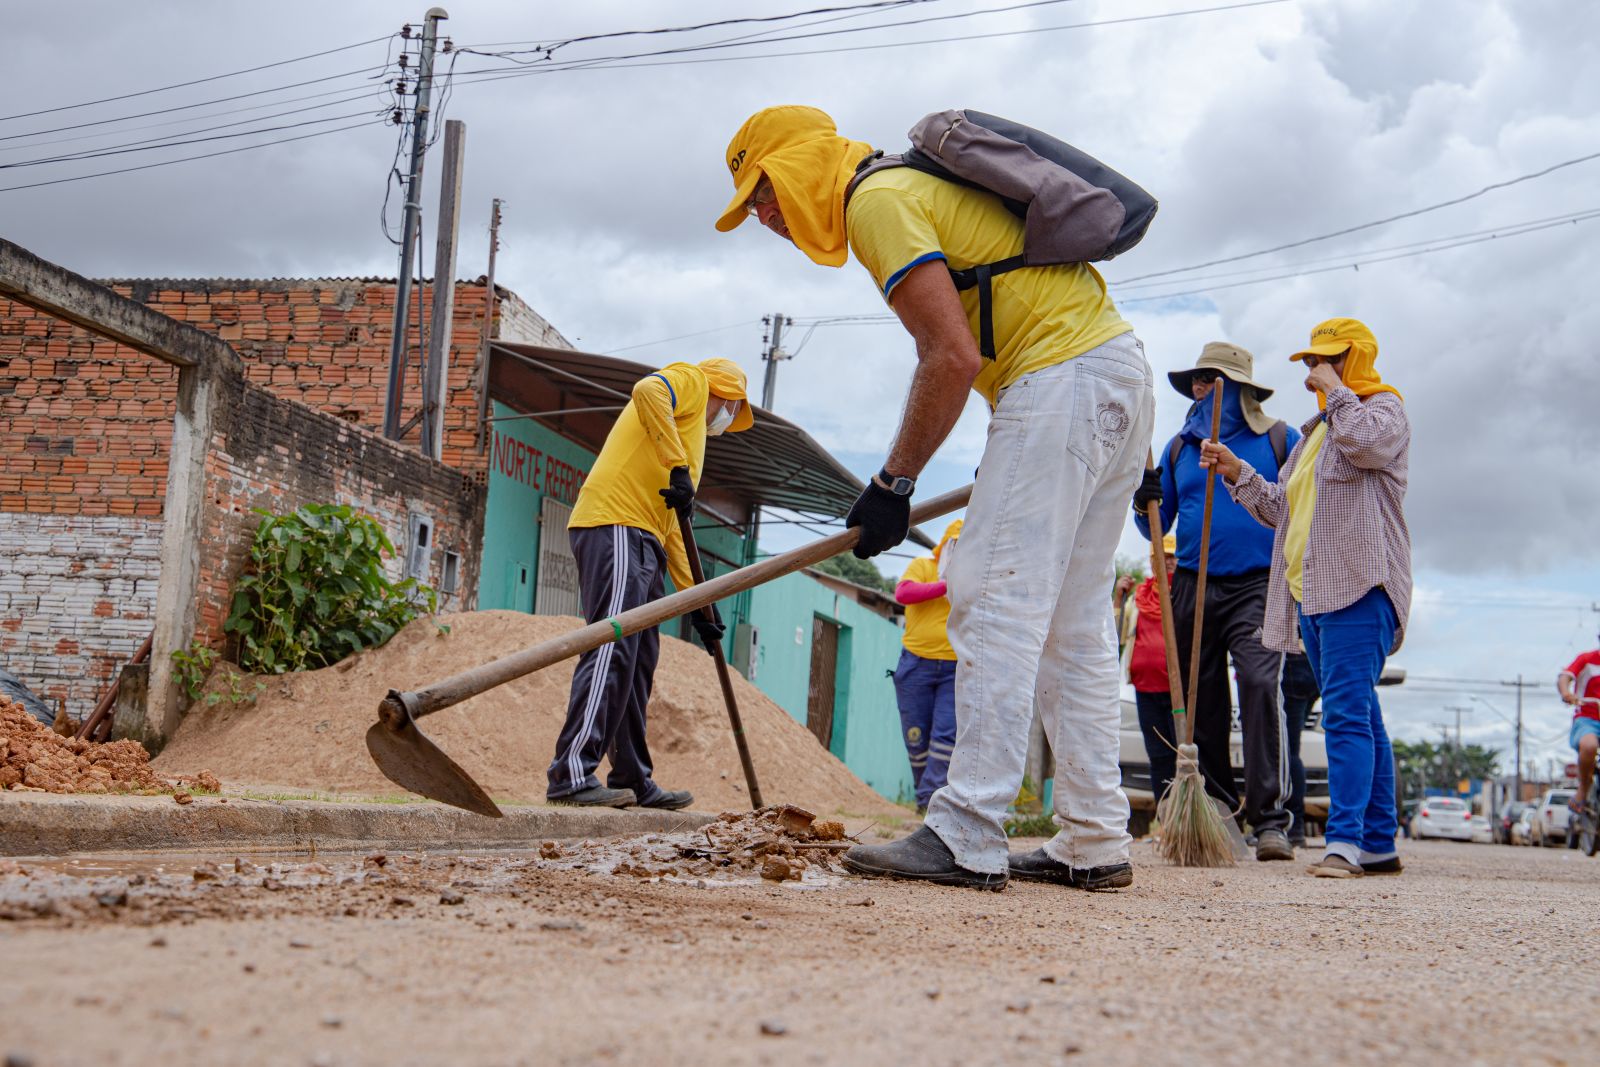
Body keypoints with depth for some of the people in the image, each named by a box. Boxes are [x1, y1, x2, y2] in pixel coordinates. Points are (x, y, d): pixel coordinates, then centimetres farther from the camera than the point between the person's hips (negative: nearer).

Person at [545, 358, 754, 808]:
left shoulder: (694, 434, 34)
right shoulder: (690, 382, 10)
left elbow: (671, 527, 29)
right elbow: (647, 390, -16)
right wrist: (679, 467, -19)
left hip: (641, 541, 10)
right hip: (615, 523, -10)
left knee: (637, 663, 8)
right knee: (613, 648, -17)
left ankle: (633, 781, 11)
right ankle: (571, 773, -22)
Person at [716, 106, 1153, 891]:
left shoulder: (877, 200, -8)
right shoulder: (913, 187, 23)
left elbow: (954, 359, -17)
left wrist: (894, 483, -9)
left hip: (1063, 379, -10)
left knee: (996, 604, -11)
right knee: (1073, 623, 10)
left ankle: (966, 839, -12)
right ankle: (1094, 844, 12)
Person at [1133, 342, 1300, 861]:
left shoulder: (1279, 440, 6)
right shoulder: (1179, 447, 15)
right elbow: (1157, 527, 16)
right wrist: (1144, 503, -5)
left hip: (1257, 586, -4)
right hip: (1193, 589, 4)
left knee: (1260, 686, -20)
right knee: (1201, 704, 4)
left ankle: (1271, 821, -21)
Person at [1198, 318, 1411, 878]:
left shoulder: (1384, 408, 4)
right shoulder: (1314, 432, 28)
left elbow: (1368, 442, -21)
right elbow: (1281, 508, 27)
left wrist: (1335, 391, -7)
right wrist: (1237, 472, 14)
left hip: (1359, 587, -9)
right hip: (1311, 595, 9)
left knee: (1347, 712, -17)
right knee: (1360, 716, 9)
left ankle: (1345, 839, -22)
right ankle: (1379, 844, 12)